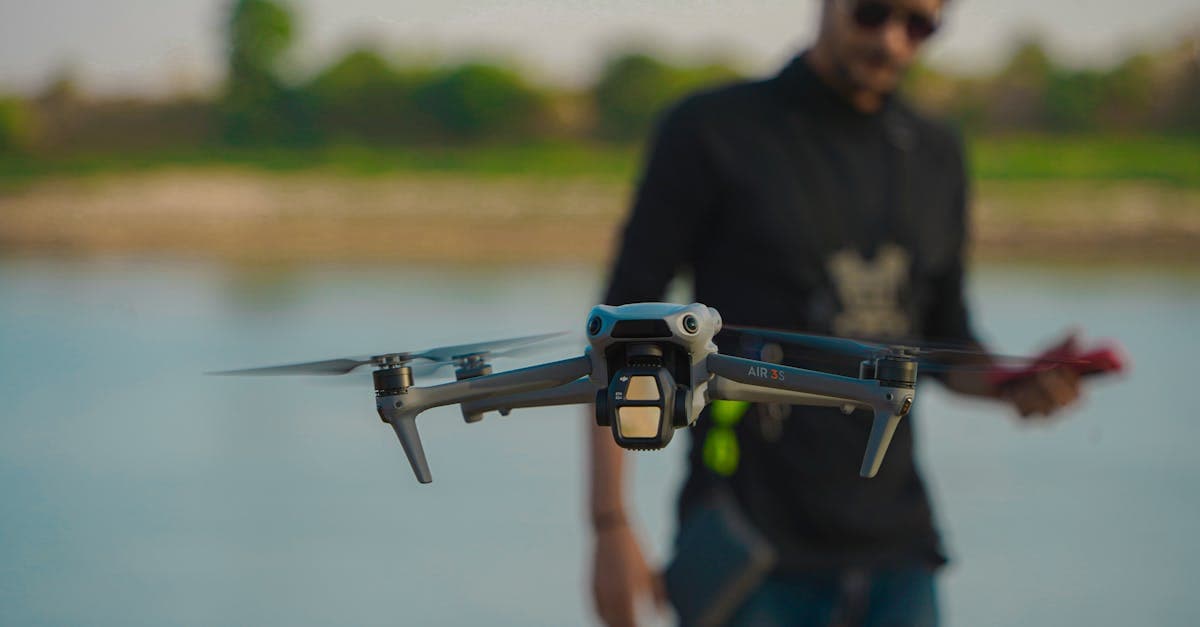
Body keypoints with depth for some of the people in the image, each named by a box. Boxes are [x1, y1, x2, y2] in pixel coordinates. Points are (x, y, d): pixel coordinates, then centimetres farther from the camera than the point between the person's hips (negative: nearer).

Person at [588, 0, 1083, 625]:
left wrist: (1016, 385, -3)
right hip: (748, 553, -4)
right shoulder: (710, 131, -2)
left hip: (891, 550, 5)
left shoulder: (933, 155, 13)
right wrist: (610, 526, -10)